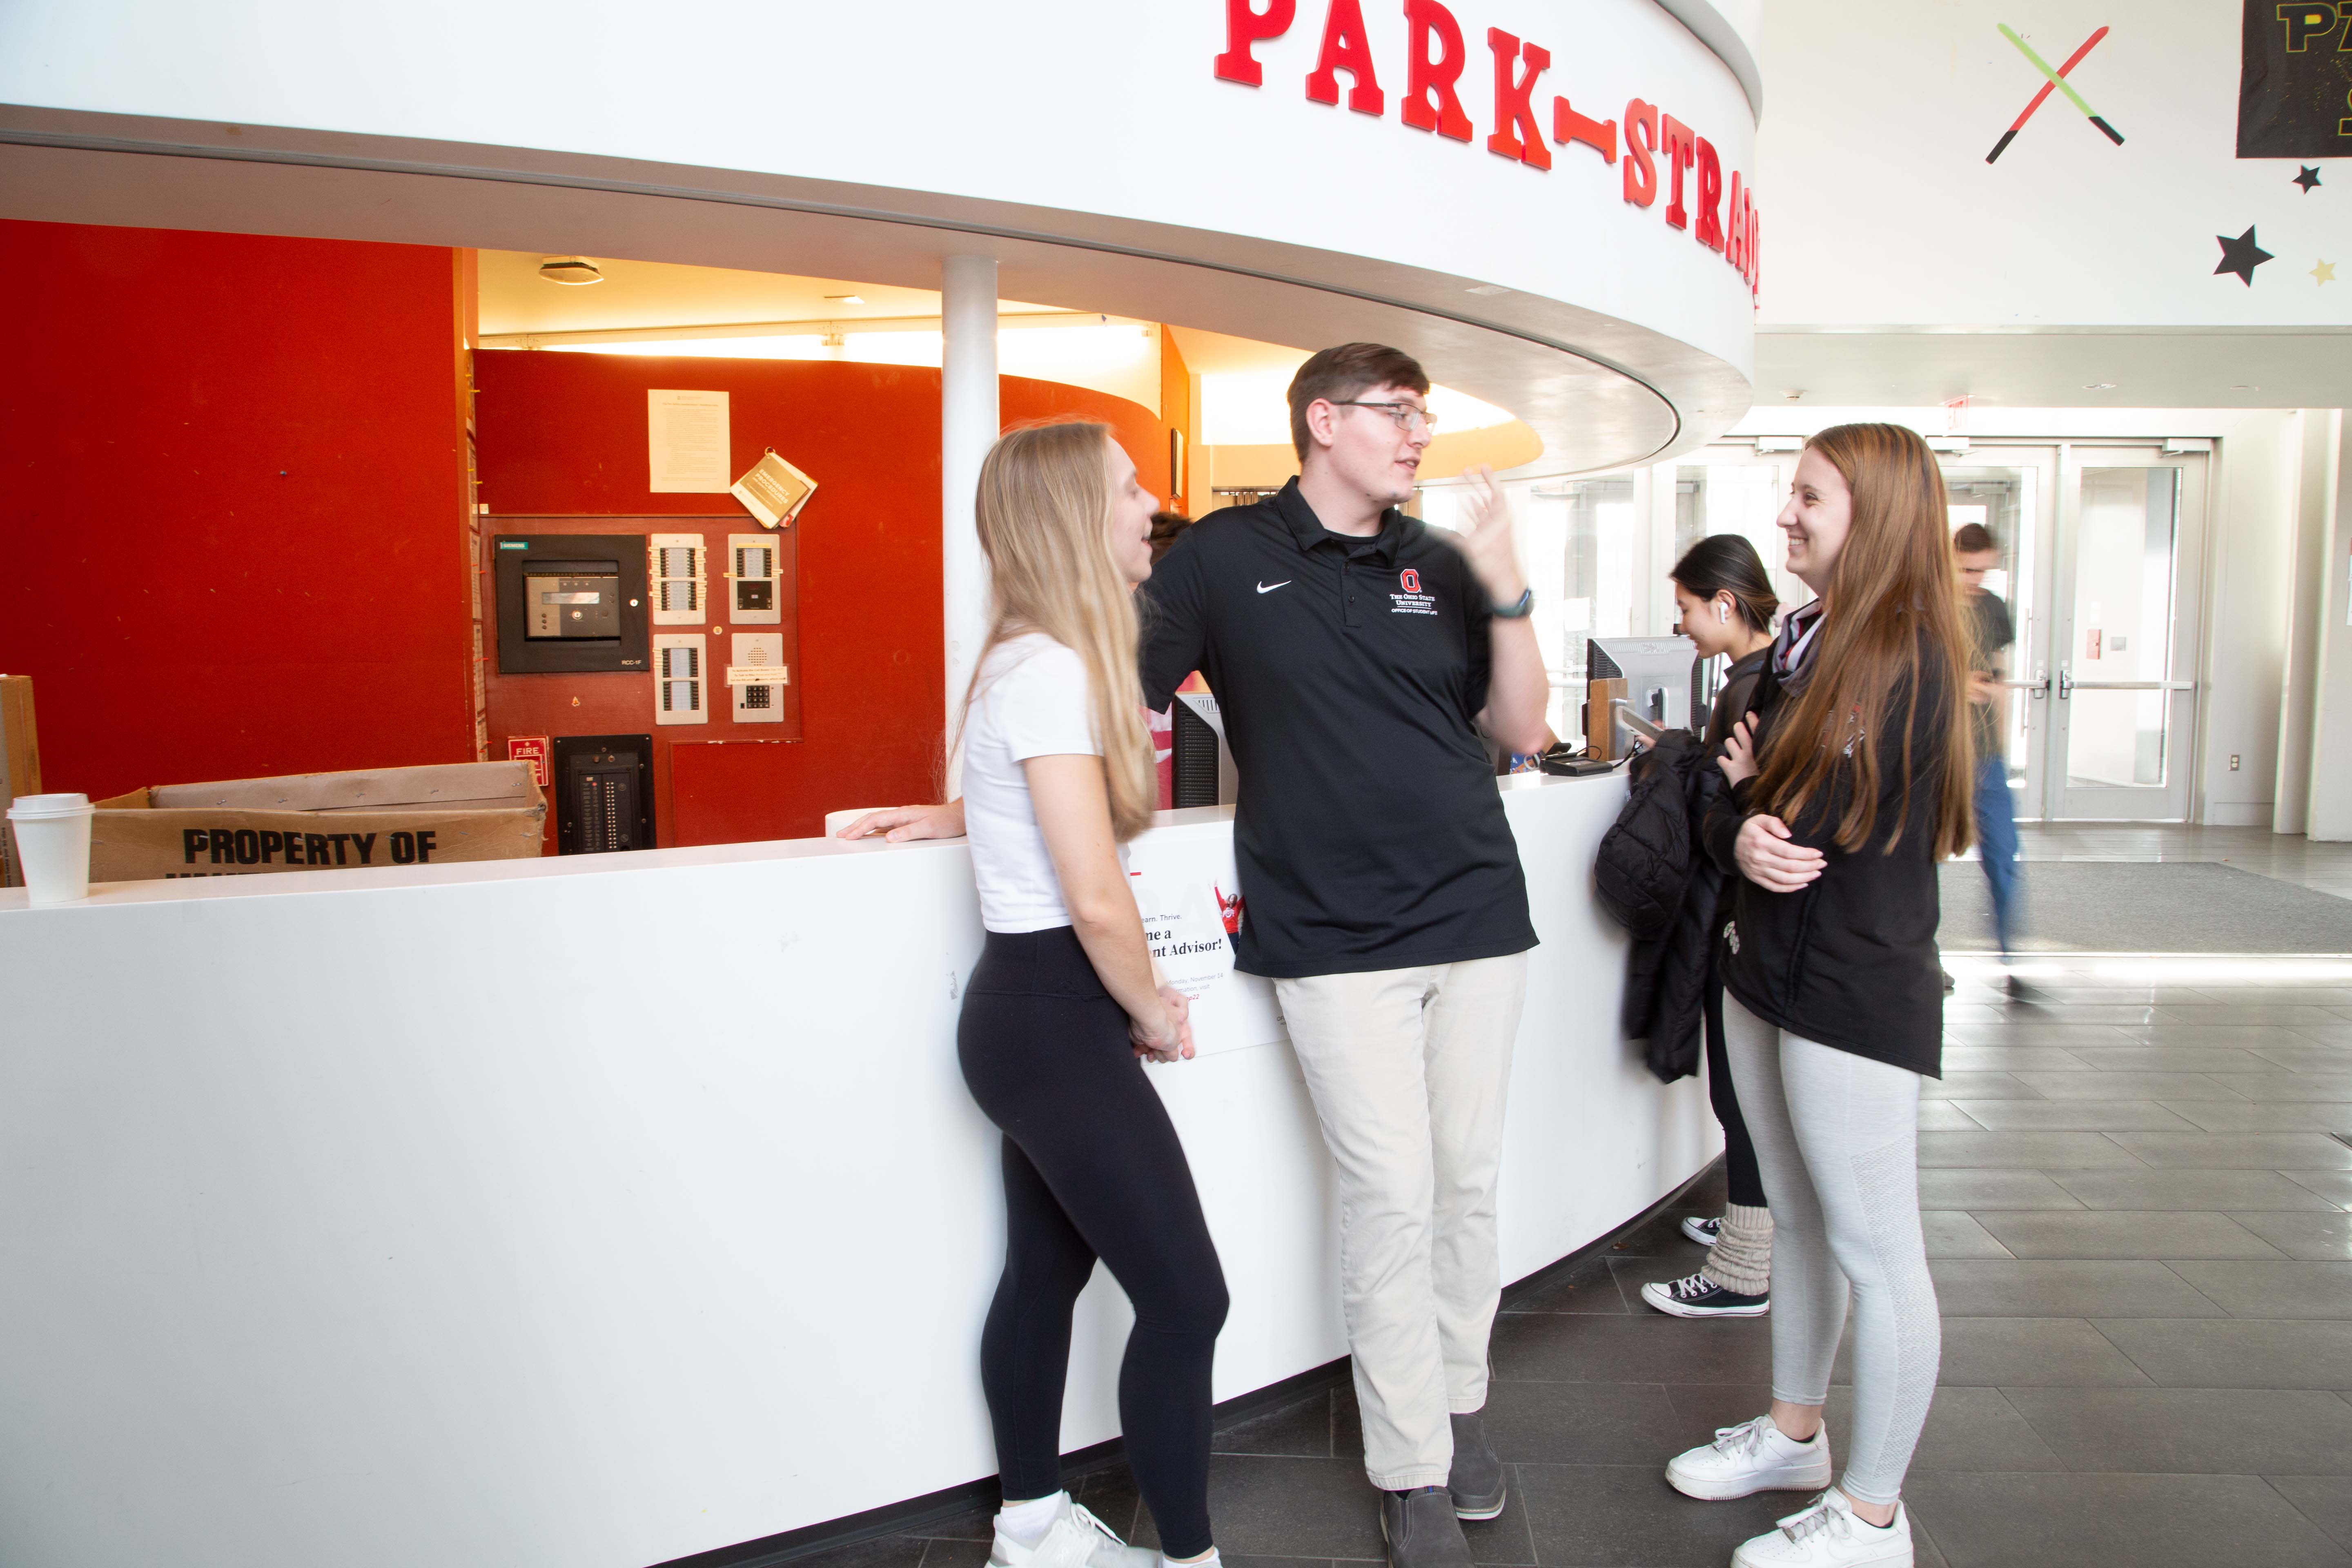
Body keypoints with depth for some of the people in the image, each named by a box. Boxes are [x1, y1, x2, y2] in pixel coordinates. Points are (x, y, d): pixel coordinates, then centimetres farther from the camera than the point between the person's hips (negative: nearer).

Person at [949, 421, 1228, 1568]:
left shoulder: (1049, 662, 11)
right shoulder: (1050, 671, -20)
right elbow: (1097, 903, -24)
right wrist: (1154, 1012, -7)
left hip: (1031, 1014, 10)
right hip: (1055, 1021, -10)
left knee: (1046, 1271, 19)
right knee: (1185, 1299, -3)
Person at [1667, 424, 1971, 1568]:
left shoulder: (1907, 663, -16)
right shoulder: (1801, 644, 10)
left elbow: (1822, 821, -19)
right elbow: (1728, 799, 10)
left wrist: (1759, 793, 1)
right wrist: (1741, 835, -12)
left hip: (1858, 989, -9)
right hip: (1768, 970, 9)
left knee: (1874, 1250, 2)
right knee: (1799, 1220, 20)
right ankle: (1795, 1433, 37)